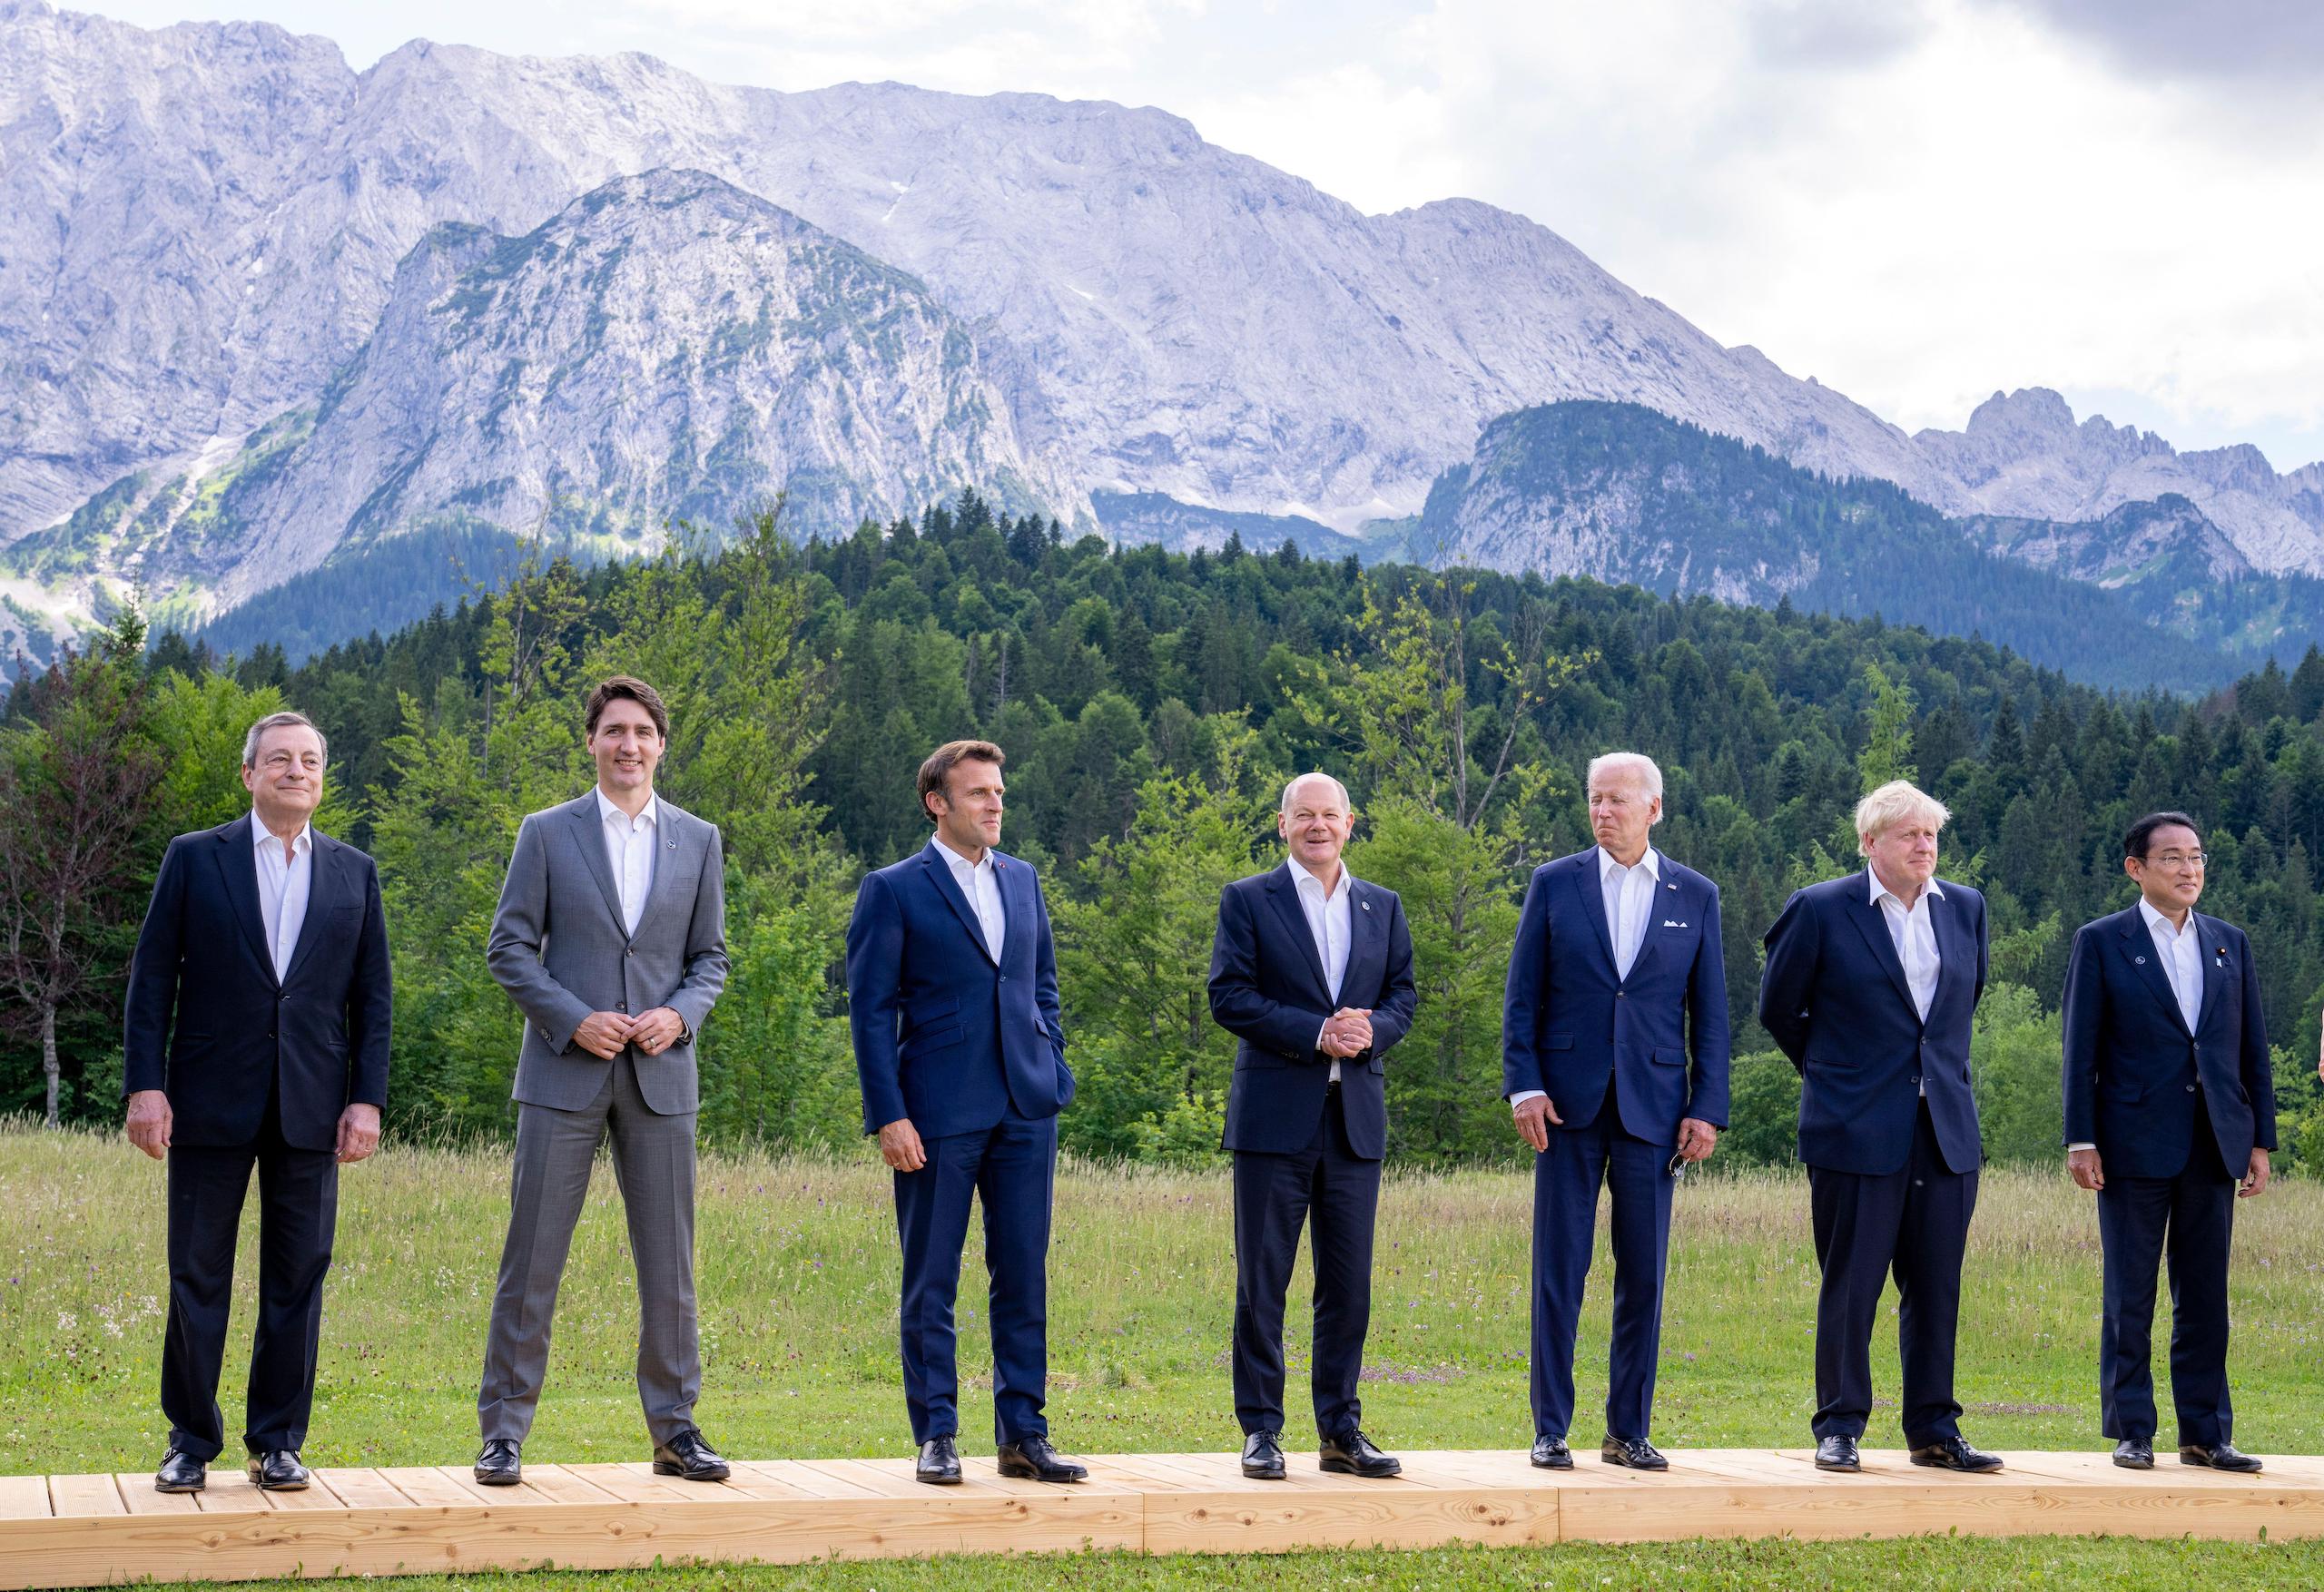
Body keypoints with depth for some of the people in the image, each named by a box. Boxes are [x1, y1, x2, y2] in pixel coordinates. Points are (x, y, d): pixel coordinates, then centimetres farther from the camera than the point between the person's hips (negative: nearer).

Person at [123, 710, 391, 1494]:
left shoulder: (354, 873, 10)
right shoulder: (195, 859, 4)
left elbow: (372, 996, 10)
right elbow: (152, 978, 2)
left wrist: (367, 1099, 1)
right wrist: (145, 1085, -7)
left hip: (311, 1108, 2)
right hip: (211, 1104, -2)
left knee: (297, 1281, 4)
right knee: (197, 1277, 3)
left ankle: (277, 1443, 13)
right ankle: (192, 1442, 13)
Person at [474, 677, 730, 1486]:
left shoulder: (698, 840, 10)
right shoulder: (547, 833, 3)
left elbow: (710, 956, 13)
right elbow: (509, 948, 1)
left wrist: (680, 1015, -7)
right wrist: (573, 1020, -12)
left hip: (661, 1076, 2)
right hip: (564, 1074, -2)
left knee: (669, 1264, 5)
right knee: (532, 1260, -1)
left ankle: (674, 1429, 14)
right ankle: (504, 1430, 6)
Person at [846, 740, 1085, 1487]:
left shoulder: (1023, 880, 13)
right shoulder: (893, 890, -3)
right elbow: (871, 1009, -5)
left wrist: (1054, 1072, 10)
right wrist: (888, 1115, -11)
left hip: (1025, 1109, 5)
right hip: (938, 1113, -5)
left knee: (1024, 1277, 6)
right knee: (931, 1283, 2)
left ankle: (1022, 1433, 13)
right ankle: (936, 1438, 10)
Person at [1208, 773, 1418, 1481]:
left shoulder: (1383, 907, 14)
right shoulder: (1247, 901, 2)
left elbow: (1403, 993, 13)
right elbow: (1228, 996, -7)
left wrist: (1372, 1029, -10)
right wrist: (1316, 1032, -16)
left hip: (1356, 1117, 4)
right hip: (1275, 1115, -4)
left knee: (1350, 1282, 6)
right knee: (1262, 1280, -1)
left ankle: (1341, 1429, 14)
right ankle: (1261, 1430, 6)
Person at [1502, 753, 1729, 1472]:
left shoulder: (1696, 897, 8)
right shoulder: (1554, 884, 5)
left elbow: (1709, 1011, 8)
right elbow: (1522, 997, 4)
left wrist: (1707, 1109, 0)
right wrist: (1523, 1086, -7)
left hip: (1653, 1107, 1)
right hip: (1569, 1103, -1)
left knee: (1644, 1277, 4)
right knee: (1559, 1272, 0)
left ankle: (1629, 1431, 13)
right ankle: (1551, 1431, 6)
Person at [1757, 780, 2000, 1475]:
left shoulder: (1965, 908, 9)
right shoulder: (1821, 910, -5)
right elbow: (1778, 1007, 6)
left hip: (1946, 1130, 4)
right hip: (1857, 1130, -4)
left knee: (1937, 1288, 8)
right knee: (1850, 1287, 0)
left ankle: (1933, 1429, 16)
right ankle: (1840, 1429, 9)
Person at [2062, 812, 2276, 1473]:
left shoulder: (2231, 944, 12)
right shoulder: (2101, 942, 0)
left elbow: (2253, 1046, 12)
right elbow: (2081, 1048, -2)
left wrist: (2260, 1139, 6)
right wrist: (2081, 1140, -8)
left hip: (2213, 1146, 4)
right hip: (2135, 1145, -4)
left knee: (2205, 1296, 7)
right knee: (2129, 1296, 2)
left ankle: (2206, 1433, 14)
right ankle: (2131, 1431, 9)